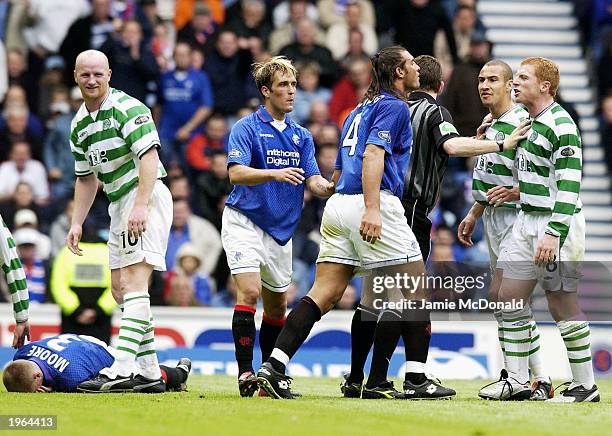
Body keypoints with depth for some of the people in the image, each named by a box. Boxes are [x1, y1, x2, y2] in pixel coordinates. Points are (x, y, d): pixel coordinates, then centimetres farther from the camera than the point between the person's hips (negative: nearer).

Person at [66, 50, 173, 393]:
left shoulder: (128, 108, -11)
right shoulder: (79, 124, 15)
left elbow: (149, 157, -20)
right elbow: (86, 178, 24)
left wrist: (140, 206, -28)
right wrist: (77, 223, 17)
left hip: (146, 195, -10)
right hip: (118, 204, 10)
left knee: (135, 284, -17)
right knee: (120, 289, 7)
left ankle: (122, 369, -27)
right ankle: (150, 373, 10)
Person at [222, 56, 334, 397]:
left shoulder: (302, 136, 10)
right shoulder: (247, 128, -7)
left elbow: (313, 180, 2)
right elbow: (236, 173, -20)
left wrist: (332, 188, -20)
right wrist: (274, 174, -35)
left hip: (281, 229, 6)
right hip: (245, 222, -6)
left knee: (277, 306, 11)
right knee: (250, 292, -20)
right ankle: (245, 372, -18)